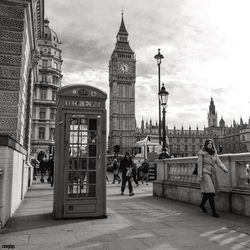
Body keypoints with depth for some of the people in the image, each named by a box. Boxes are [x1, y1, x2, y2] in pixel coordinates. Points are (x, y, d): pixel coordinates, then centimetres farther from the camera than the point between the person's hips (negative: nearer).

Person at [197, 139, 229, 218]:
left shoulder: (214, 153, 9)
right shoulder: (201, 153, -6)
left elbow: (218, 162, 0)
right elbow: (200, 164, -8)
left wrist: (224, 169, -15)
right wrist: (200, 175, -12)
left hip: (213, 174, 6)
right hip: (205, 173, -6)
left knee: (207, 191, 15)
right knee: (210, 191, -13)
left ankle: (202, 204, 38)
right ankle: (213, 211, -11)